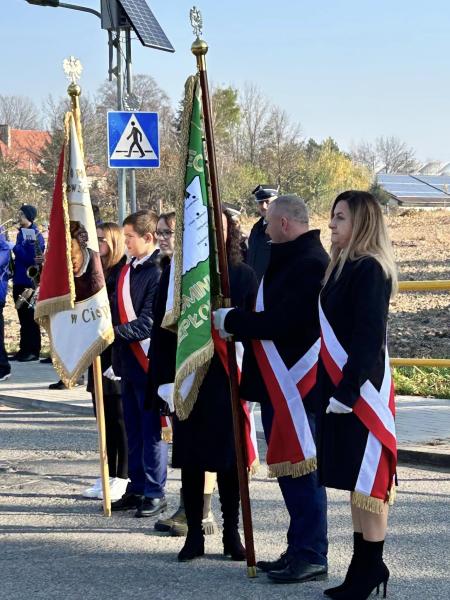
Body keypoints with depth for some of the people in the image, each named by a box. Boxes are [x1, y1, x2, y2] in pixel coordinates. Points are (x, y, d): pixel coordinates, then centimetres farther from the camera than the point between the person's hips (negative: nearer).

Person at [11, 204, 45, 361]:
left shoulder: (35, 235, -12)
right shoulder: (21, 233, 12)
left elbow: (33, 259, -20)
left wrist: (17, 249, -20)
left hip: (30, 281, -8)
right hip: (19, 280, 8)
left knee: (30, 317, -2)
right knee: (23, 316, 11)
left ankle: (33, 351, 3)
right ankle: (24, 349, 17)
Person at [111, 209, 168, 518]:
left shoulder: (158, 272, -14)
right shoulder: (127, 270, 11)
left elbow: (149, 322, -19)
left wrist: (115, 332, -25)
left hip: (149, 361, -8)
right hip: (128, 360, 8)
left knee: (152, 431, 0)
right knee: (134, 431, 13)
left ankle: (155, 493, 8)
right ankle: (137, 489, 22)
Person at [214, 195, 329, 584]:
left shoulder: (310, 263, -16)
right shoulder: (291, 259, 17)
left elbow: (279, 322, -23)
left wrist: (231, 320, -11)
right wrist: (238, 324, 3)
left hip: (297, 385, -10)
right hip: (278, 383, 10)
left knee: (301, 470, -5)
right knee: (291, 470, 14)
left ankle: (311, 556, 1)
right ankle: (300, 550, 21)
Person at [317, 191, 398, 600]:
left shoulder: (370, 270, -14)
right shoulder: (345, 267, 14)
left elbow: (369, 337, -20)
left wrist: (348, 390, -22)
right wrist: (336, 386, 17)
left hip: (361, 389, -10)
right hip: (341, 385, 10)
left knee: (366, 478, -4)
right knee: (356, 480, 12)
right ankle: (364, 566, 19)